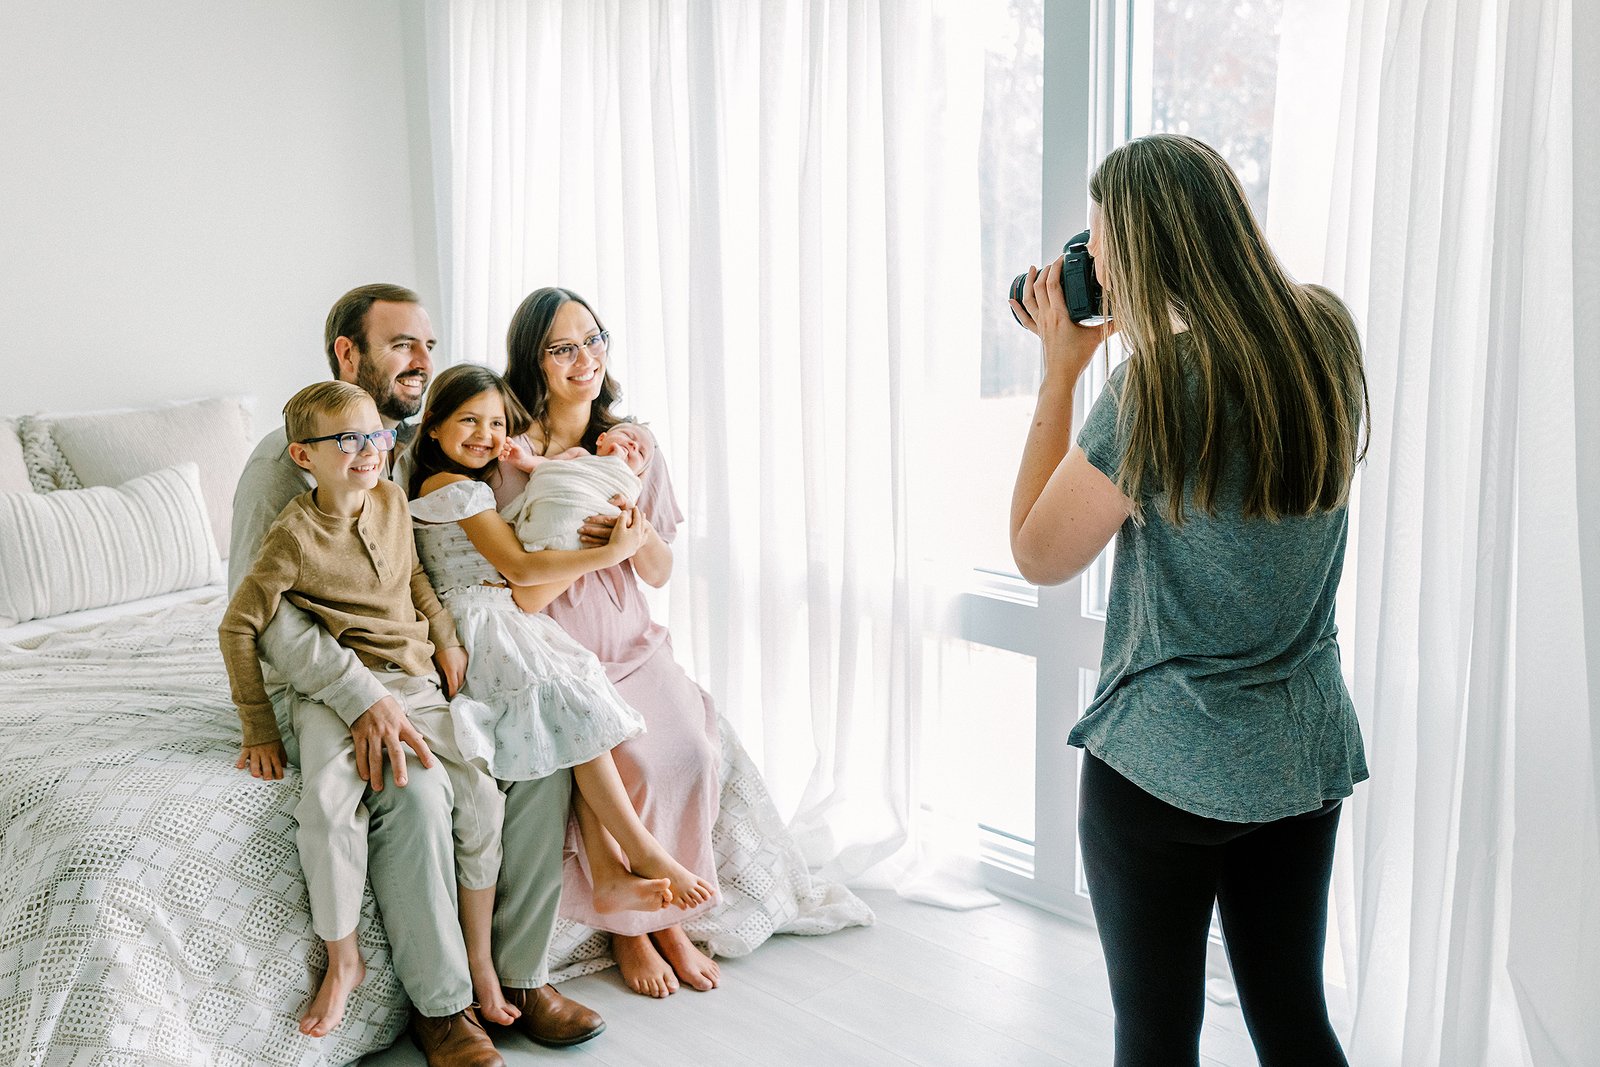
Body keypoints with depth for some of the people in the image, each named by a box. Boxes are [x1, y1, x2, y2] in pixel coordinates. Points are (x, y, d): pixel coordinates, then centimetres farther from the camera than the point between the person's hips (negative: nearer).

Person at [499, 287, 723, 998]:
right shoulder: (510, 454, -6)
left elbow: (660, 573, 7)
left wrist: (635, 529, -14)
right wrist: (590, 544, -21)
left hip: (633, 641, 4)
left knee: (691, 748, -21)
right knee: (634, 761, -25)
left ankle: (667, 918, -2)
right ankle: (628, 929, -3)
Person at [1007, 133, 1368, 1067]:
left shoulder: (1156, 388, -22)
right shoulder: (1327, 336, -2)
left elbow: (1039, 557, -9)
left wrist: (1061, 371, -7)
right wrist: (1136, 338, 8)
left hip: (1168, 763, -6)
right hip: (1309, 749, 6)